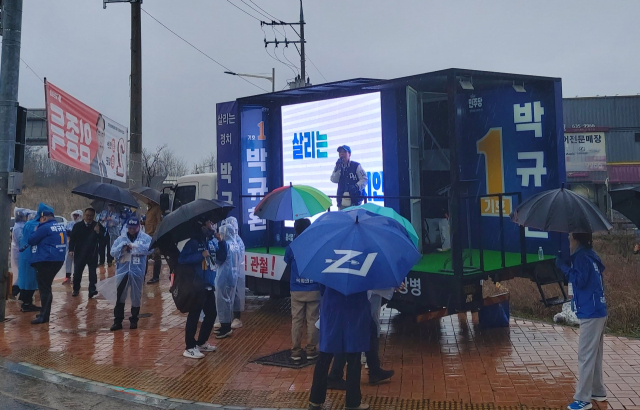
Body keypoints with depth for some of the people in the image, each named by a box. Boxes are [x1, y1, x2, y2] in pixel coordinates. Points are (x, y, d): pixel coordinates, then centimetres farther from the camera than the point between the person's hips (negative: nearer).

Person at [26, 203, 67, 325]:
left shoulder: (45, 227, -14)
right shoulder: (61, 227, 11)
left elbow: (30, 241, -6)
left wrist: (35, 232, 11)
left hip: (46, 261, -8)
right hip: (58, 260, 9)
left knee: (44, 288, -4)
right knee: (47, 287, 18)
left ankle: (44, 316, -3)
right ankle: (45, 312, 25)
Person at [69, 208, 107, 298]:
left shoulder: (98, 226, 0)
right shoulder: (77, 226, 1)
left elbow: (103, 238, -5)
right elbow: (72, 239, 0)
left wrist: (98, 232, -24)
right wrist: (71, 250, -11)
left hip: (92, 254, -1)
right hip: (79, 253, 1)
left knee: (92, 272, -5)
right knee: (77, 272, 8)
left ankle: (92, 290, -6)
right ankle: (76, 289, 24)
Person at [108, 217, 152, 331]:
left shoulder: (145, 238, -1)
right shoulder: (121, 239, 8)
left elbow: (149, 248, -19)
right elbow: (112, 252, 4)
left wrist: (134, 246, -23)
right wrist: (122, 249, -16)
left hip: (137, 272, -2)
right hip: (122, 271, 2)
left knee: (136, 296, 8)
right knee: (120, 296, 4)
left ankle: (134, 320, 22)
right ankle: (118, 320, 12)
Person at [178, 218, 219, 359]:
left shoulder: (213, 241, 6)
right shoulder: (193, 242, -13)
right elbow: (181, 259, -23)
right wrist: (201, 255, -25)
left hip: (209, 286, 8)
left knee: (211, 314, 15)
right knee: (194, 316, -1)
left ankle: (202, 342, 30)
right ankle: (190, 347, 8)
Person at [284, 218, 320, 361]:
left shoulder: (291, 248, -4)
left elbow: (288, 266, 7)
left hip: (296, 291, 1)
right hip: (314, 290, -1)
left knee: (296, 320, 8)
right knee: (312, 320, 7)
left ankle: (296, 351, 13)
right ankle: (311, 350, 13)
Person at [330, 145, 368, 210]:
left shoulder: (356, 166, -1)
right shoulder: (338, 167, 14)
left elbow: (364, 179, -5)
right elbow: (334, 180, 4)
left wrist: (357, 186, -22)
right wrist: (337, 169, -9)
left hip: (355, 199, -4)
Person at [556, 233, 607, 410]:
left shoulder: (581, 256, -14)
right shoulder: (589, 255, 15)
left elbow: (580, 281, -21)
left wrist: (564, 267, -12)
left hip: (591, 313, -10)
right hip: (598, 311, 10)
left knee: (585, 356, -6)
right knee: (594, 354, 18)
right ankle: (598, 391, 28)